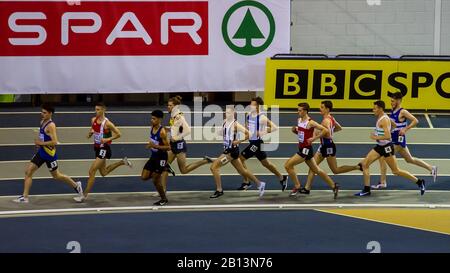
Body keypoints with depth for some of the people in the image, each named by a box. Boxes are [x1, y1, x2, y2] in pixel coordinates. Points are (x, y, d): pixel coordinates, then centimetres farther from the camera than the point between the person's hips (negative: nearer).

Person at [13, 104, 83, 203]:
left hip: (49, 154, -8)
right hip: (41, 152, 8)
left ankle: (76, 185, 29)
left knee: (56, 175, 9)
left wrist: (41, 143, -23)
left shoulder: (51, 125, -21)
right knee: (28, 171, 0)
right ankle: (25, 197, 4)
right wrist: (39, 142, 7)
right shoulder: (42, 122, 6)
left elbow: (54, 142, -28)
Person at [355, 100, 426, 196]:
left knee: (396, 171, -1)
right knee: (364, 164, 2)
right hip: (380, 146, 10)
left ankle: (419, 182, 11)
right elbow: (394, 125, 23)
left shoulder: (384, 120, -21)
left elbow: (388, 136, -30)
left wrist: (375, 137, -20)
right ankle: (366, 190, 6)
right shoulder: (380, 118, 7)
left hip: (386, 147, -10)